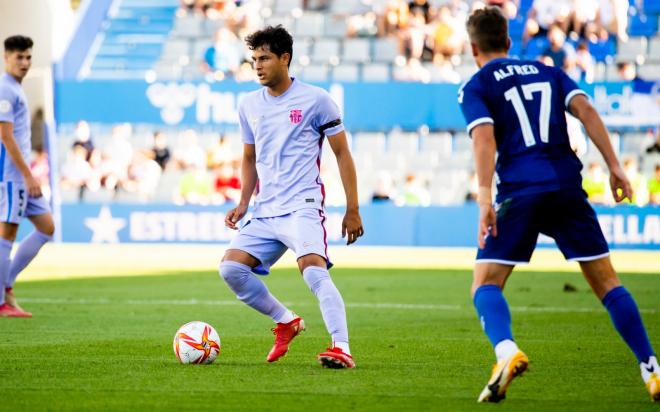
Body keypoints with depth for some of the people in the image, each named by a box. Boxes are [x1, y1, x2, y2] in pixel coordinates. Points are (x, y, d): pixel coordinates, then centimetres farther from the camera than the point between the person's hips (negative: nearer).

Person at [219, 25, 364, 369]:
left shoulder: (315, 99, -3)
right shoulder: (249, 105, 13)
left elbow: (342, 153, 1)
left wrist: (352, 210, -2)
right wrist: (243, 204, 10)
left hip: (302, 207, -6)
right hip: (264, 212, 6)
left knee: (313, 270, -27)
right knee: (231, 268, -7)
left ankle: (342, 349, -31)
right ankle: (286, 321, 12)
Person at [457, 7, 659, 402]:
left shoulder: (475, 87, 8)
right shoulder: (548, 72, 20)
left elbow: (485, 137, -9)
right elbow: (586, 111, 7)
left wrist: (485, 198, -16)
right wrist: (615, 168, 3)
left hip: (519, 190, -3)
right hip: (567, 187, 3)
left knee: (485, 284, 1)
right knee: (607, 281, 10)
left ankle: (507, 351, -29)